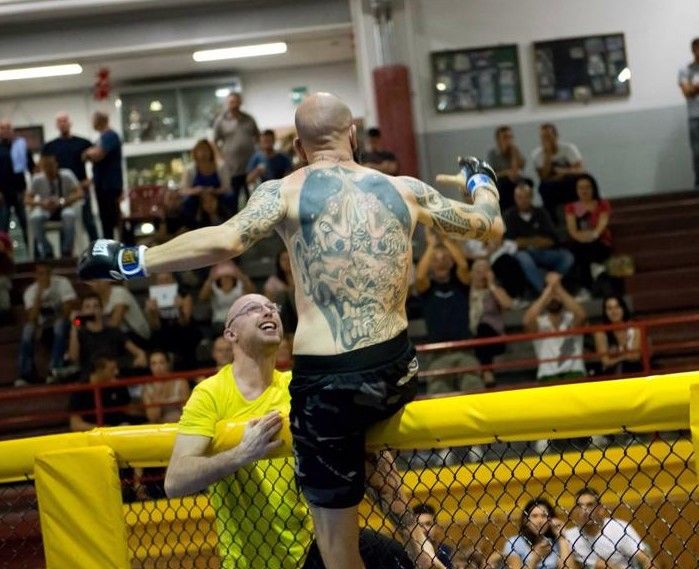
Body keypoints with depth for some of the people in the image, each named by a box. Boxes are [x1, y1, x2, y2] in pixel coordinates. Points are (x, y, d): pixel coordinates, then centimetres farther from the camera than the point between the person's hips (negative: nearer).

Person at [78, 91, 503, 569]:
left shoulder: (286, 191, -2)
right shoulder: (404, 189, 8)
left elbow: (225, 241, -20)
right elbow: (490, 226, 21)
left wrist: (131, 262, -12)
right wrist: (481, 180, 42)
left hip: (327, 381, -4)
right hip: (397, 371, 4)